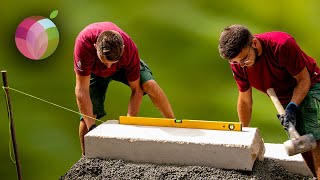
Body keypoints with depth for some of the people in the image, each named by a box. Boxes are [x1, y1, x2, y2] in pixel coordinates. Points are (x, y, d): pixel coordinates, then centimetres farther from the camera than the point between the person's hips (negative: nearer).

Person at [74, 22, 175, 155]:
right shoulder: (84, 43, -43)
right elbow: (82, 90, -37)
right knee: (87, 117, -13)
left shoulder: (130, 49, -39)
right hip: (94, 71, 0)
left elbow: (136, 90, -27)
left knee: (150, 85, -24)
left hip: (123, 67, 0)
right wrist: (91, 127, -38)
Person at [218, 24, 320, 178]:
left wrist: (293, 107, -33)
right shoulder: (237, 63, -17)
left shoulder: (283, 44, -32)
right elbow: (245, 101, -3)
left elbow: (304, 79, -19)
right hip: (284, 99, 5)